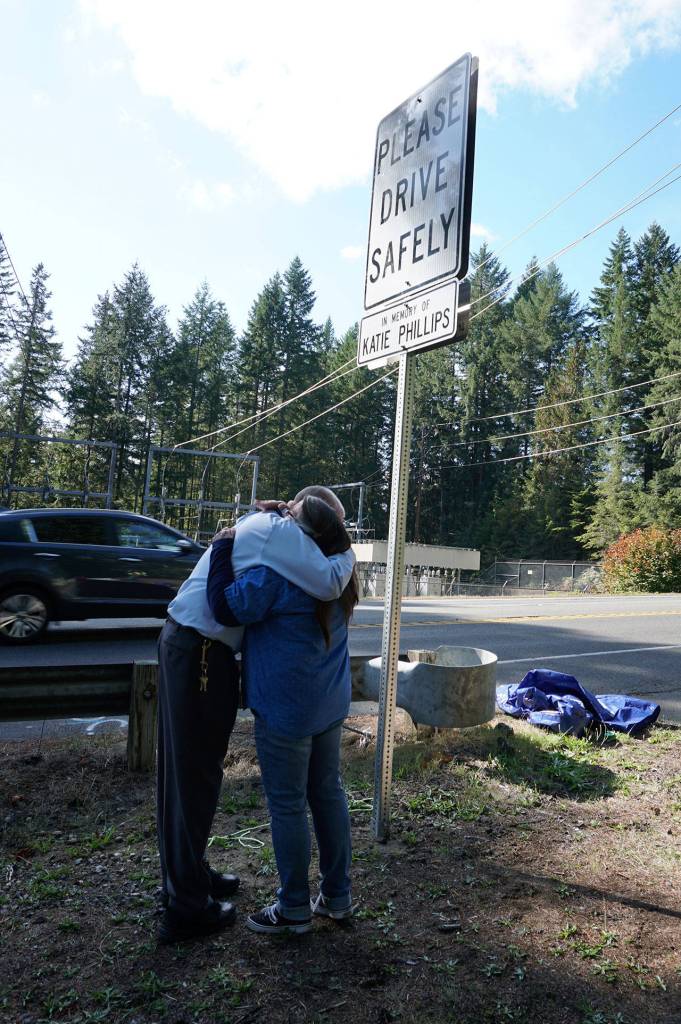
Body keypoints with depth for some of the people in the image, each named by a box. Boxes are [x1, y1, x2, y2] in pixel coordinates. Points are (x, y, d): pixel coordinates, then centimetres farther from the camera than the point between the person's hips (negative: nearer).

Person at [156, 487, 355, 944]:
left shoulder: (262, 524, 17)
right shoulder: (283, 530, -13)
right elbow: (329, 583, -23)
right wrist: (348, 554, -4)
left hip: (182, 640, 10)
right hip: (202, 651, -10)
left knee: (183, 770, 19)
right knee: (197, 775, 1)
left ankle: (186, 874, 36)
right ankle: (188, 907, 16)